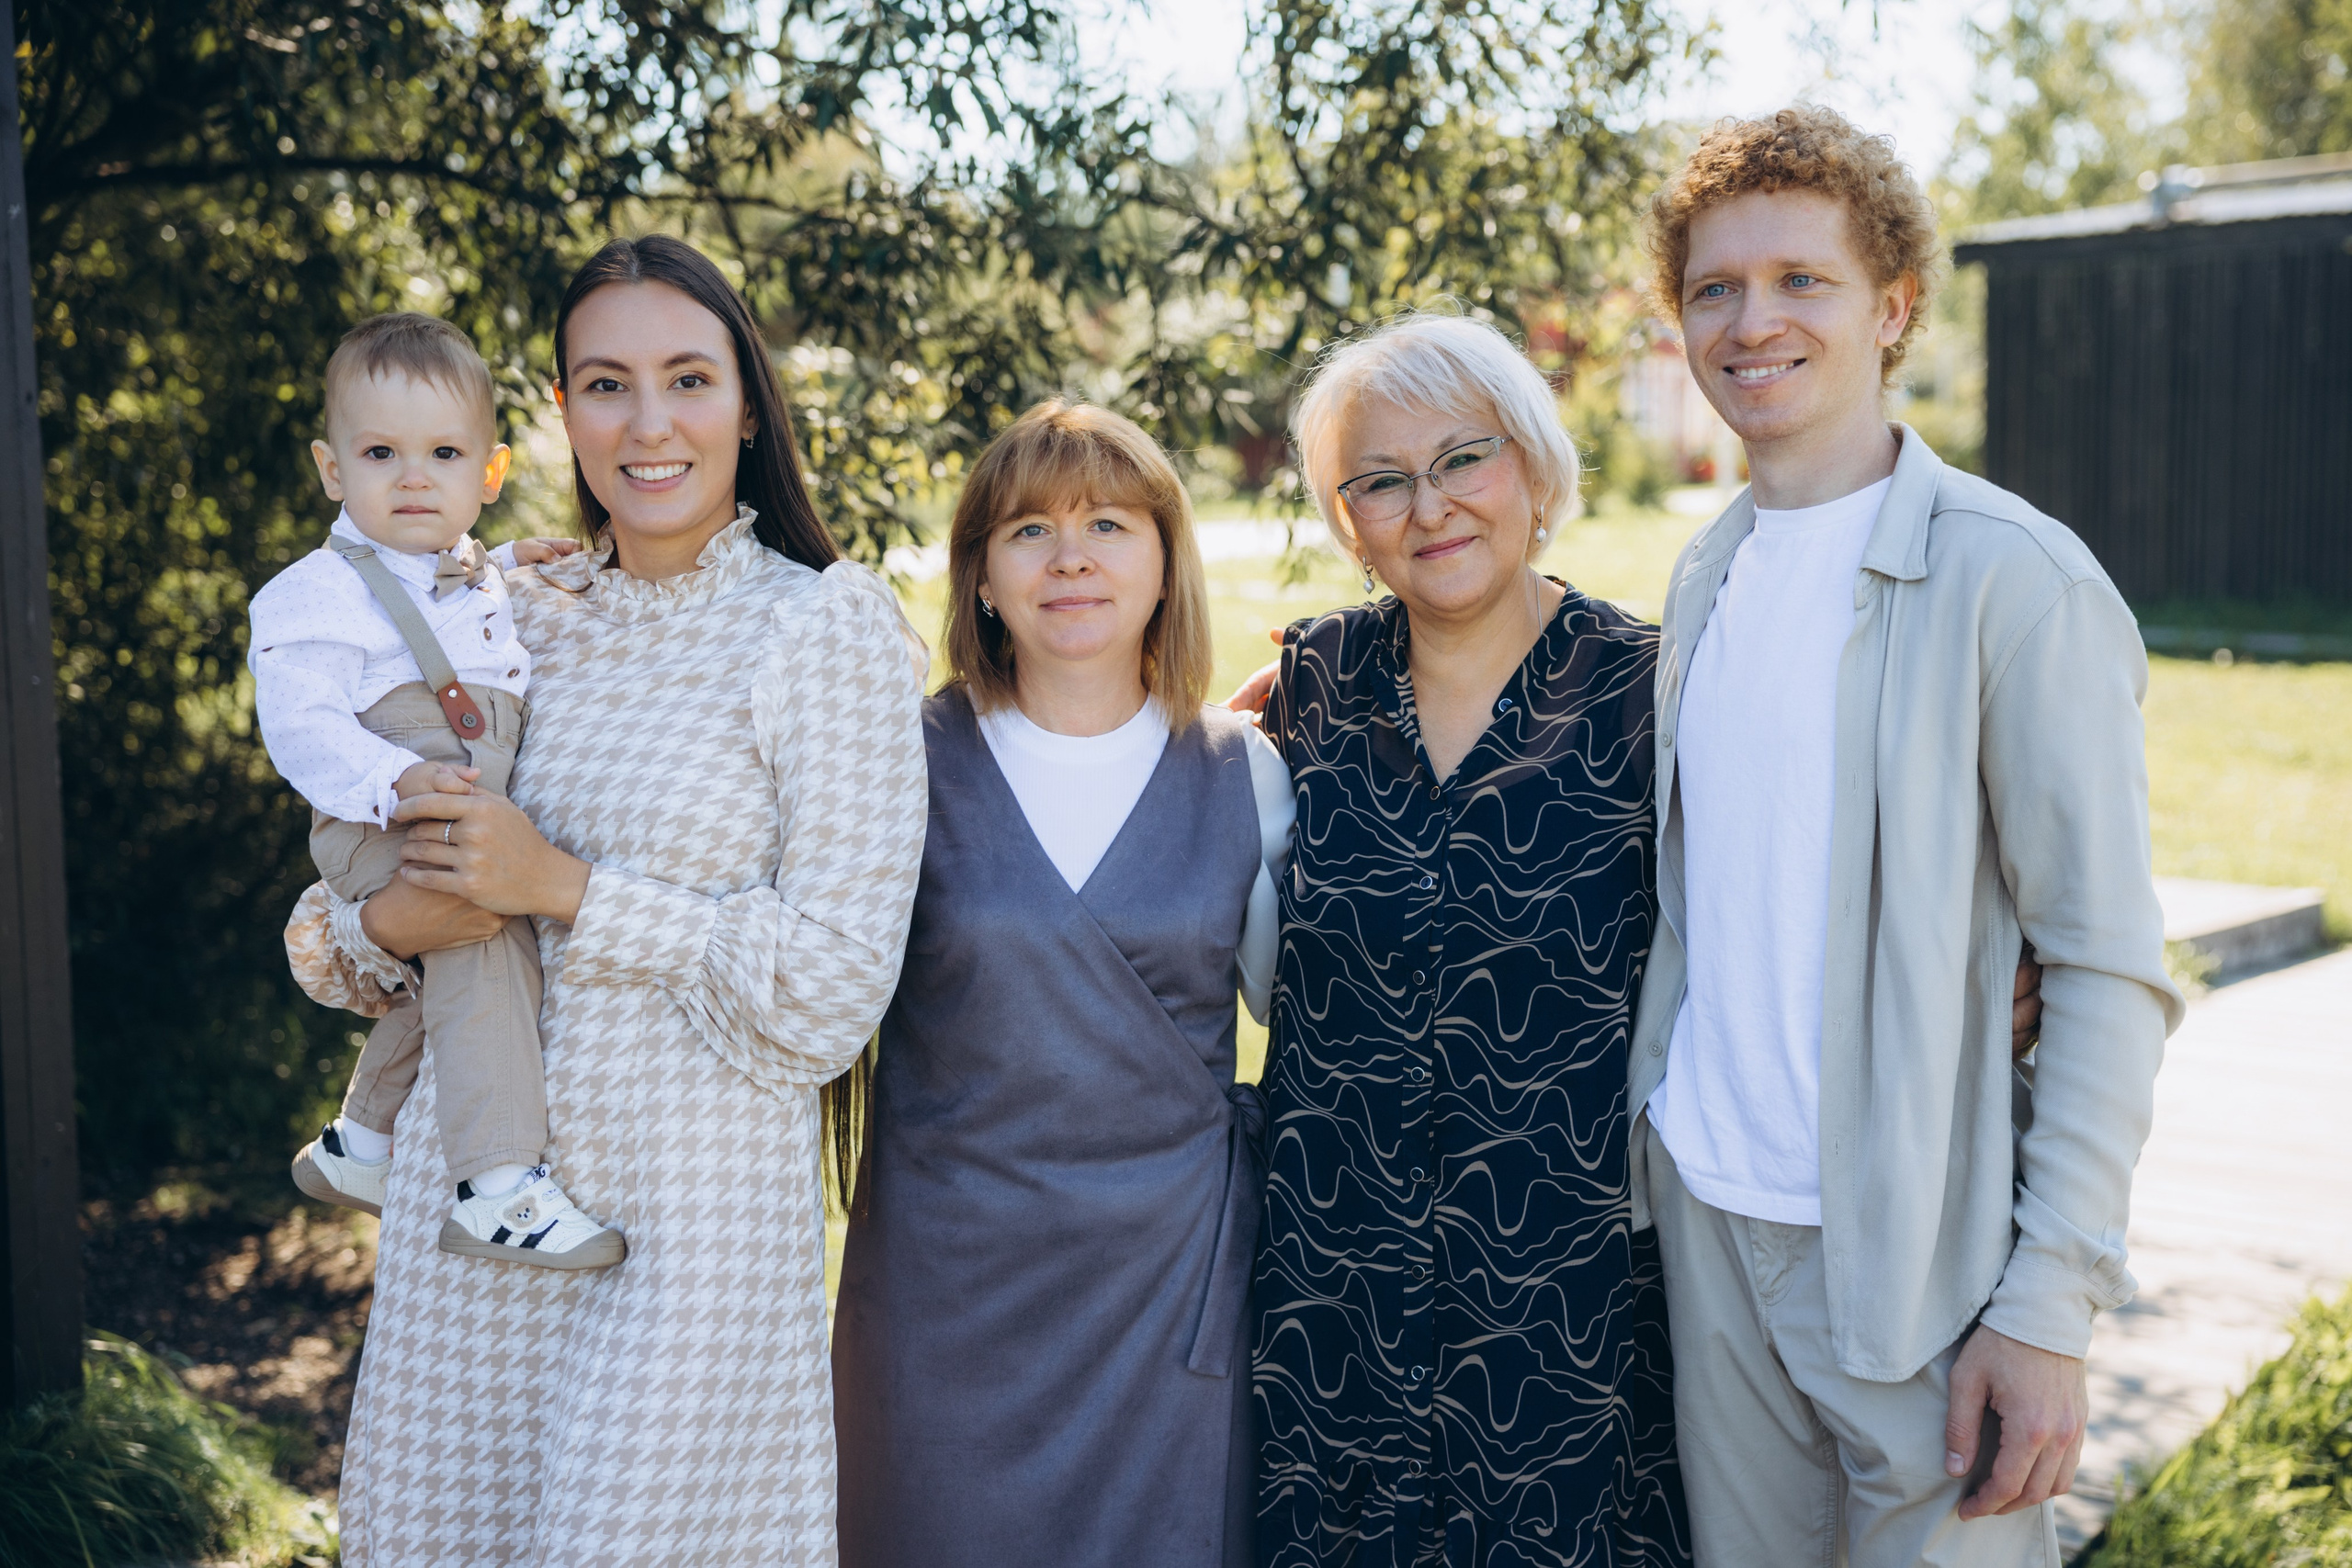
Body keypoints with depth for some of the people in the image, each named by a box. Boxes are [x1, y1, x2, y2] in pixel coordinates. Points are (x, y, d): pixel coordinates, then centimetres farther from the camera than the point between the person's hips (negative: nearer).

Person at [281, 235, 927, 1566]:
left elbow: (834, 995, -14)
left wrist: (567, 890, -17)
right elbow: (322, 943, 12)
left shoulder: (829, 627, -8)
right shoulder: (511, 619, 6)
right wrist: (391, 927, -11)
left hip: (696, 1219, -5)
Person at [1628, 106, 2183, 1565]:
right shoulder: (1705, 578, 8)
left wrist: (2051, 1306, -17)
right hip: (1706, 1220, 6)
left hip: (1921, 1253, -6)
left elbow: (2112, 970, -14)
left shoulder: (2016, 581, -12)